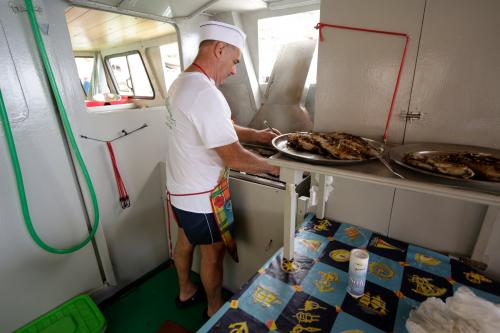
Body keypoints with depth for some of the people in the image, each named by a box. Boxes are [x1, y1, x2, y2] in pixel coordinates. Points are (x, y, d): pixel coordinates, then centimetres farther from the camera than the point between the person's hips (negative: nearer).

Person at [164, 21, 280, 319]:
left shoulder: (181, 83, 6)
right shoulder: (205, 93, -28)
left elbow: (220, 128, 12)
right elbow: (234, 158, -27)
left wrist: (255, 135, 6)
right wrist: (273, 166, -12)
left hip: (179, 189, 9)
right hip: (200, 196, -9)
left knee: (186, 240, 25)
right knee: (213, 252, 12)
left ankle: (186, 292, 50)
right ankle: (215, 309, 38)